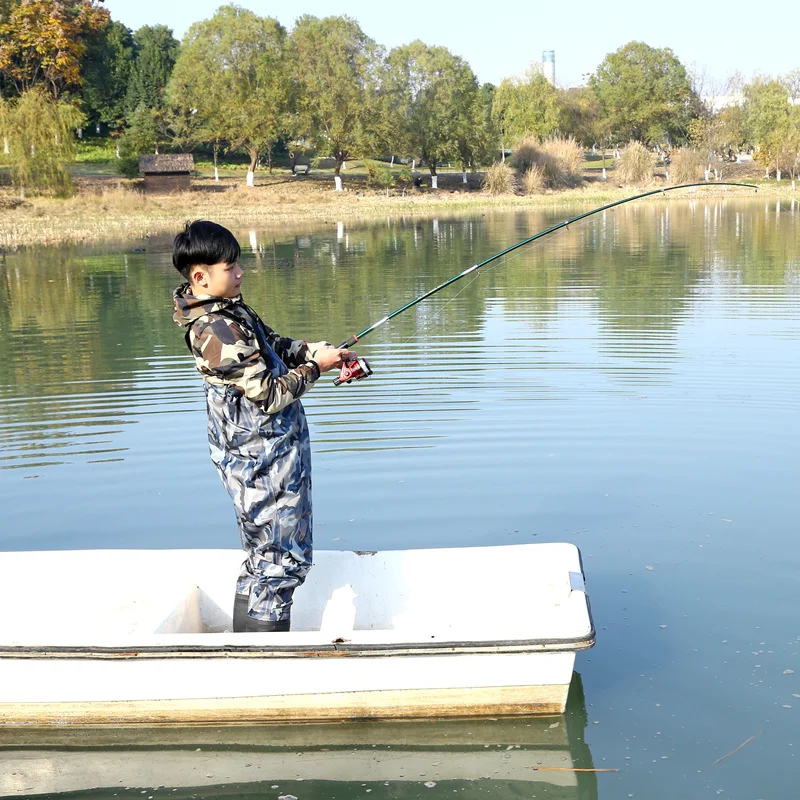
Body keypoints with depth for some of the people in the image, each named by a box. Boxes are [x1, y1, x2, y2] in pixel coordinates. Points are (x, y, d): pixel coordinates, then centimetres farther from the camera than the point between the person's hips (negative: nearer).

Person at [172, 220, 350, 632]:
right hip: (265, 462, -10)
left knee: (263, 559, 19)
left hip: (262, 454, 10)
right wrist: (315, 366, -11)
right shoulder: (217, 331, -24)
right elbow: (270, 395, -23)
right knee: (282, 561, -2)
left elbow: (270, 344, 21)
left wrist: (307, 349, 4)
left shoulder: (229, 310, 7)